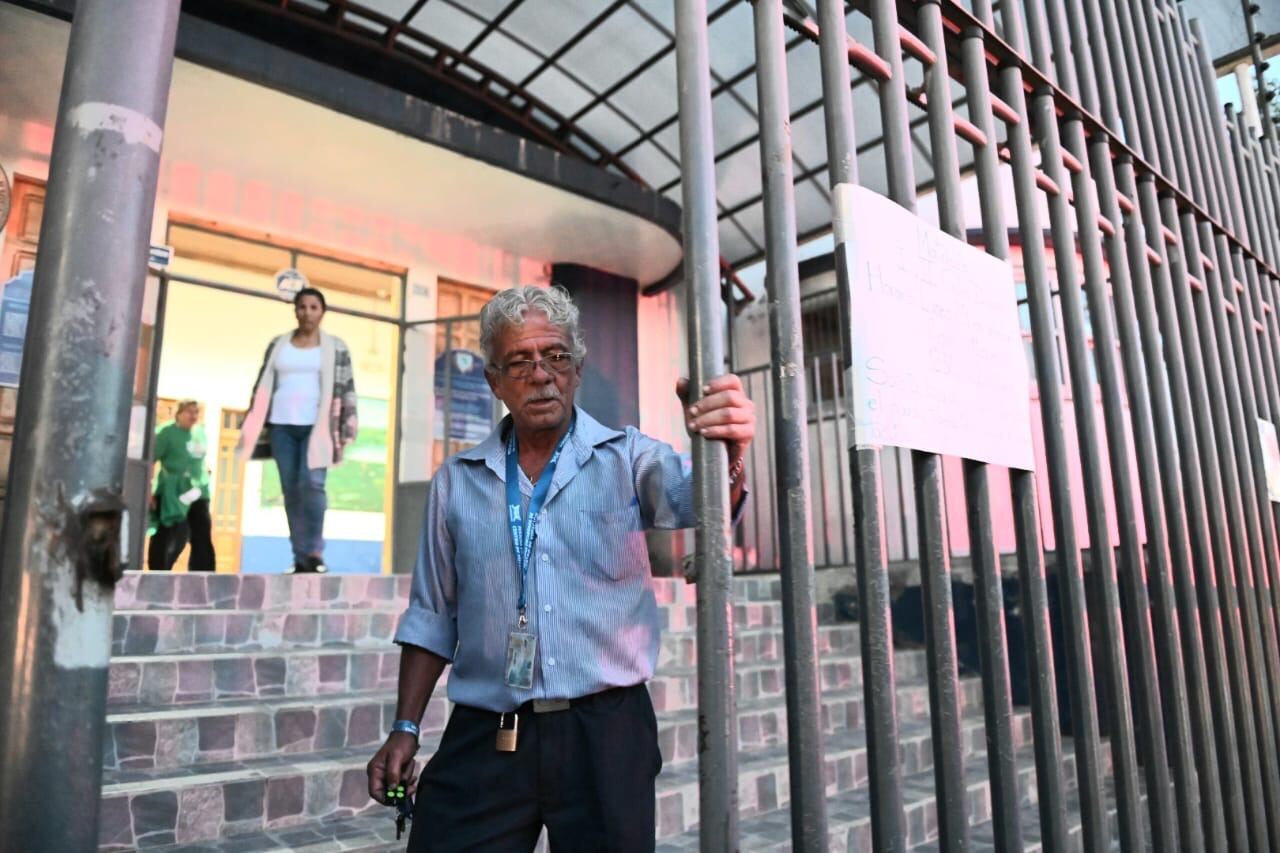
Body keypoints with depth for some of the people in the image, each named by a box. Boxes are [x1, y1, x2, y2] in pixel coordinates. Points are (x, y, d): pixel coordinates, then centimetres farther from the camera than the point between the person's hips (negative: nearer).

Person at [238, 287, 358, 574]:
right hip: (282, 426, 3)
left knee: (312, 483, -18)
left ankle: (315, 552, -13)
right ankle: (300, 557, 6)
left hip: (316, 426, -3)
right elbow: (263, 386, 14)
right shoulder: (278, 345, 13)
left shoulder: (336, 347, 5)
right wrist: (253, 427, 9)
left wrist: (346, 429, -5)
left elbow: (346, 389, 2)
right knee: (291, 491, 2)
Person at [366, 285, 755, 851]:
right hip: (483, 739, 2)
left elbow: (694, 501, -21)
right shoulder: (456, 482, 7)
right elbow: (433, 617, 12)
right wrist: (405, 728, 8)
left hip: (606, 731, -1)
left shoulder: (628, 458, -1)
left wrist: (726, 458, -42)